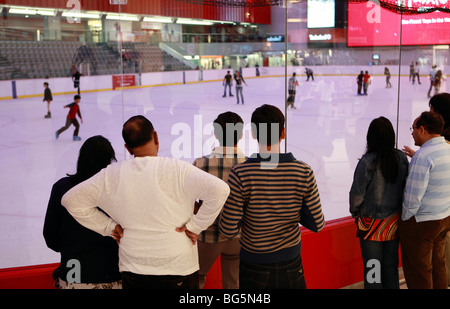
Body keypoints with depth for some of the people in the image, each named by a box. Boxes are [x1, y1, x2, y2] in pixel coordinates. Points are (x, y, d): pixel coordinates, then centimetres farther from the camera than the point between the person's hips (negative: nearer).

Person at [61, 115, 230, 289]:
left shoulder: (112, 175, -4)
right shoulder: (176, 169, -14)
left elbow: (71, 200, 4)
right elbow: (219, 189, -22)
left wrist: (109, 227, 4)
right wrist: (195, 226, -11)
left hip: (132, 271, 3)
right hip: (178, 268, -3)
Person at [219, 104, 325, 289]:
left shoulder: (240, 175, -19)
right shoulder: (304, 172, -12)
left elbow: (228, 230, -16)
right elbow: (317, 225, -6)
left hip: (254, 269, -1)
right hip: (291, 266, 2)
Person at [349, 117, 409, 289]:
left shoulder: (368, 161, -20)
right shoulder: (401, 158, -6)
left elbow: (357, 193, -16)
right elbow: (407, 186, 3)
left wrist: (354, 212, 3)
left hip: (372, 223, -5)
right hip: (394, 221, 5)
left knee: (372, 267, 8)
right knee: (391, 265, 18)